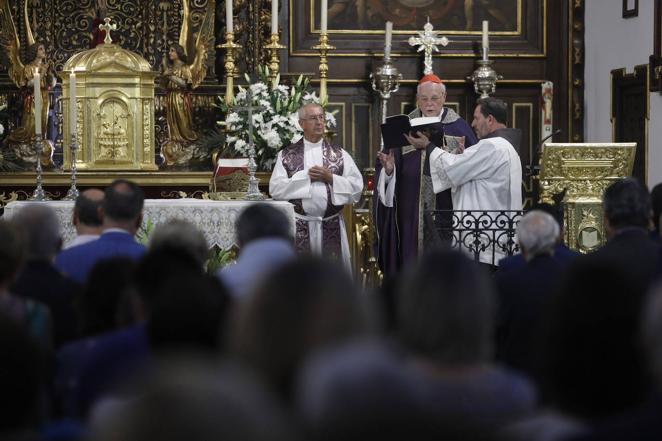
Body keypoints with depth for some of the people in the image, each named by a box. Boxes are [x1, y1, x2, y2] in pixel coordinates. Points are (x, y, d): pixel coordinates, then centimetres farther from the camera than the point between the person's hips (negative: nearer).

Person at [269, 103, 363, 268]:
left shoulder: (340, 155, 7)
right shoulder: (286, 155, 4)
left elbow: (357, 186, -1)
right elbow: (275, 189, -6)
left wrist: (330, 178, -12)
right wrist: (305, 177, -12)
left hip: (331, 228, 1)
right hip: (298, 228, -1)